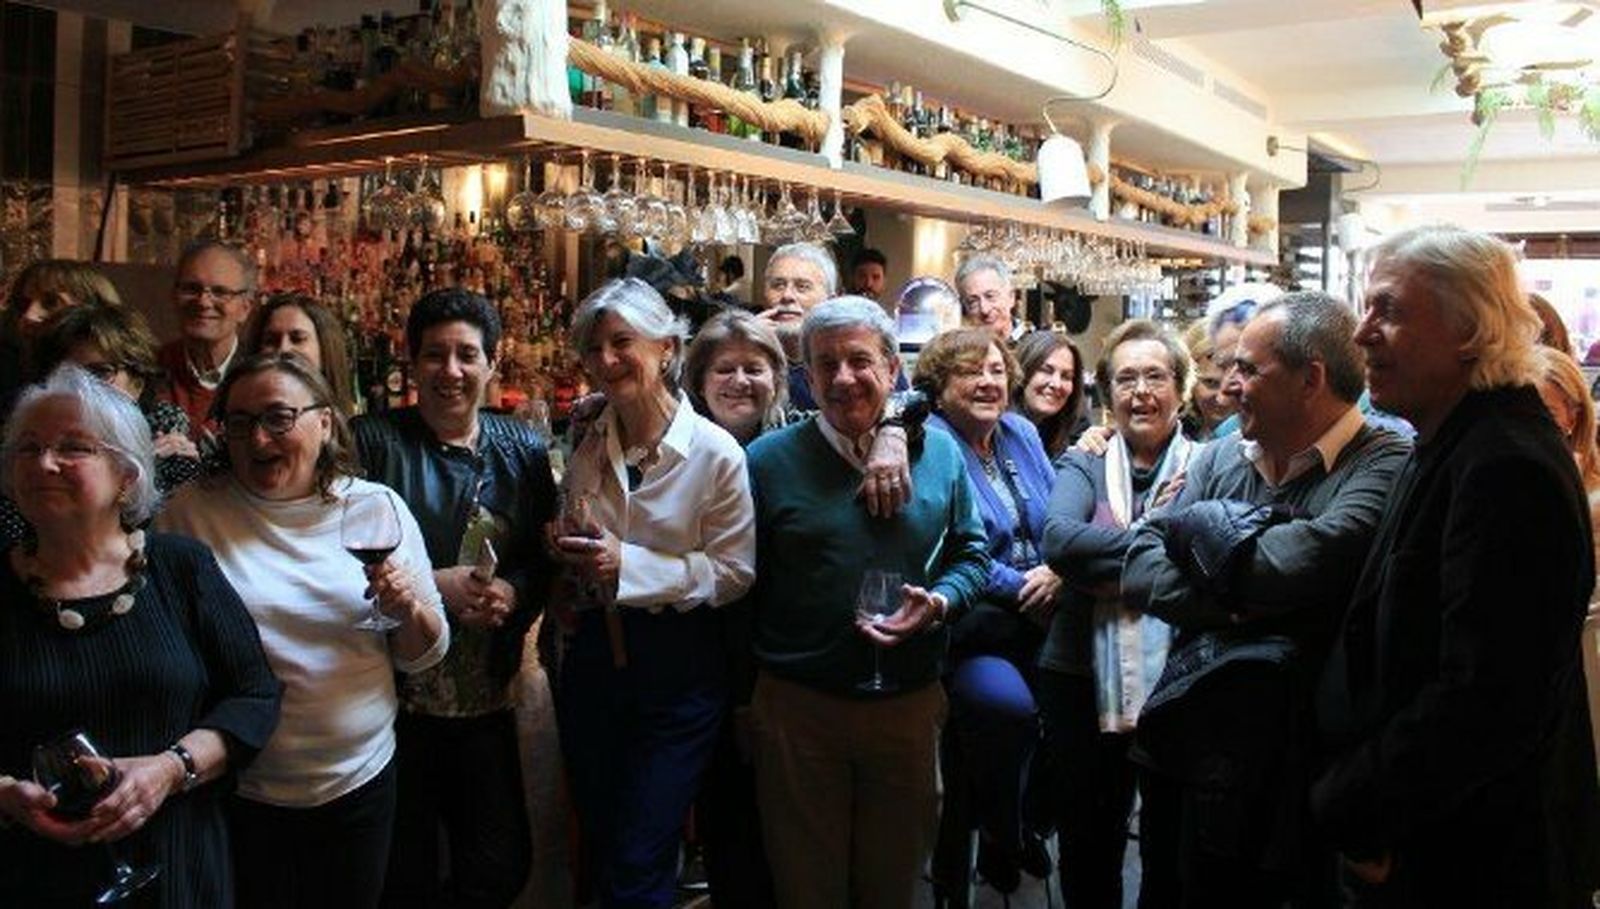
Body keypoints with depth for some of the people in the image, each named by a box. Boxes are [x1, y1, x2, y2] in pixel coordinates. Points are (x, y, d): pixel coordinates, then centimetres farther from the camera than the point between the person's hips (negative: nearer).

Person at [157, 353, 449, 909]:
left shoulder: (378, 505, -3)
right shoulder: (191, 513, -6)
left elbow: (424, 655, 2)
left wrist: (409, 611, -18)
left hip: (362, 779, 2)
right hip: (238, 793, -1)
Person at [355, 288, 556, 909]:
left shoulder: (522, 449, 6)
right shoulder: (372, 441, -5)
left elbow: (545, 559, 8)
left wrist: (514, 592, -12)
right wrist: (434, 584, -17)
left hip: (486, 695, 3)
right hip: (394, 690, -3)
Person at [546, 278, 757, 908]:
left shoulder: (715, 452, -12)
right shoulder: (585, 446, 3)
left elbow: (736, 572, -13)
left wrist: (629, 565, -21)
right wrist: (564, 556, -2)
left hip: (677, 669, -5)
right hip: (590, 659, 5)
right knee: (600, 848, 18)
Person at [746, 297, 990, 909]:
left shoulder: (939, 452, 3)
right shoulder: (768, 460, -6)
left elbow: (970, 554, 10)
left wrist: (939, 601, -11)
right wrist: (745, 698, -5)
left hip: (910, 703, 3)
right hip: (796, 706, -2)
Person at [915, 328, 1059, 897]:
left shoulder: (1021, 434, 15)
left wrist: (1056, 572, -4)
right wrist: (1019, 587, -11)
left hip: (1035, 617, 7)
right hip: (965, 625, -7)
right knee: (1006, 701, -30)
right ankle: (1002, 839, -3)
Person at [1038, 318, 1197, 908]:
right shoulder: (1083, 467, 6)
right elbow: (1057, 539, -15)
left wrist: (1105, 564, -19)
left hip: (1176, 678, -1)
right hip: (1082, 677, 1)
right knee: (1086, 841, 14)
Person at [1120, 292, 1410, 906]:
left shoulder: (1384, 465, -13)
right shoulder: (1221, 457, 8)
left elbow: (1303, 565, -29)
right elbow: (1139, 573, 1)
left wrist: (1194, 528, -11)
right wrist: (1223, 605, -18)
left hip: (1277, 765, -6)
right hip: (1177, 743, 6)